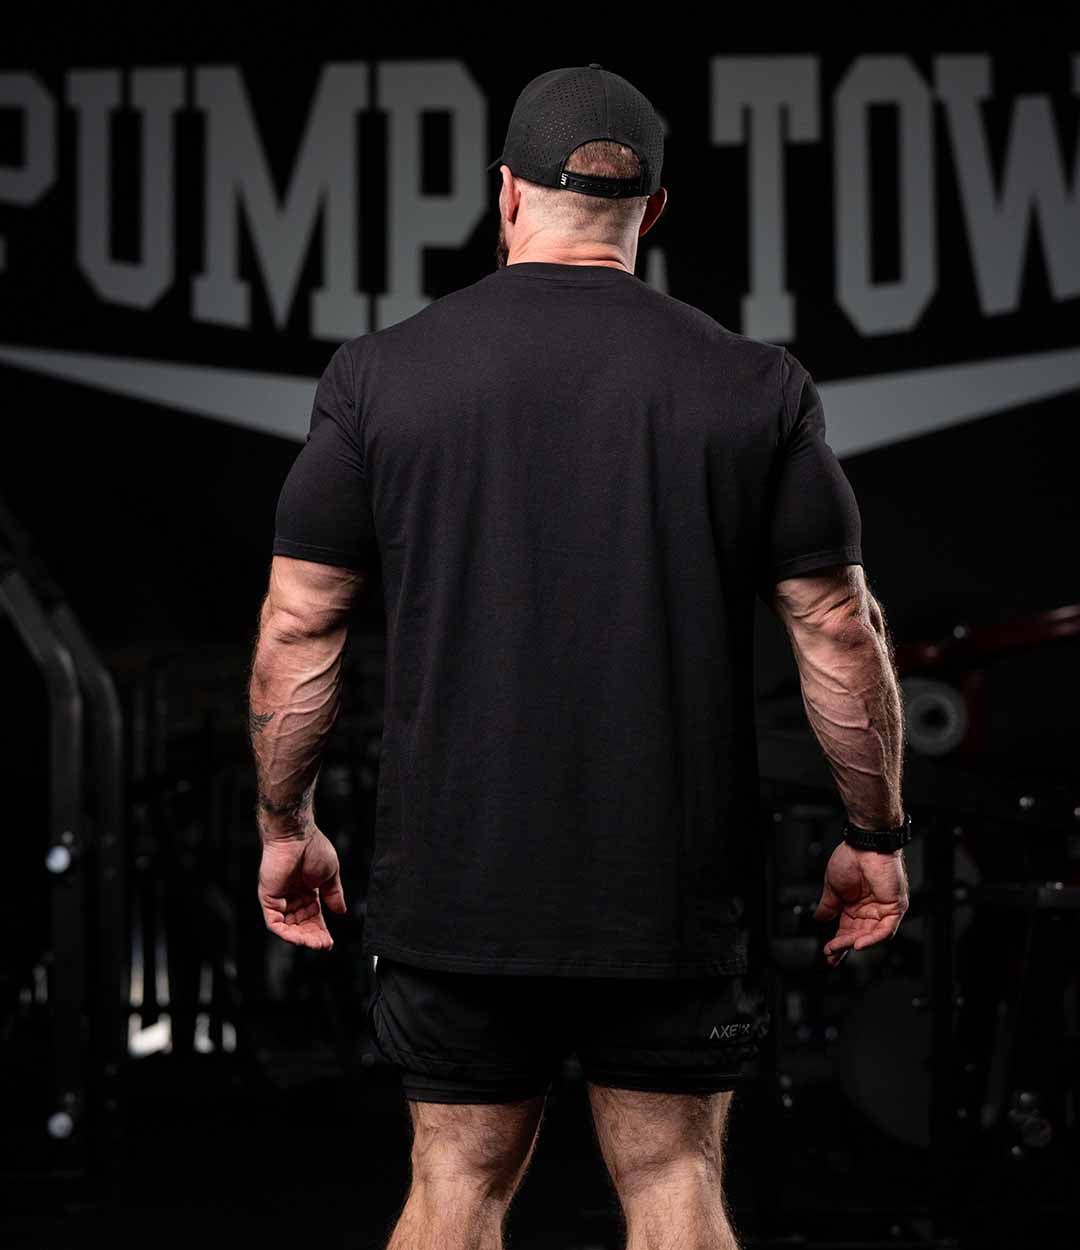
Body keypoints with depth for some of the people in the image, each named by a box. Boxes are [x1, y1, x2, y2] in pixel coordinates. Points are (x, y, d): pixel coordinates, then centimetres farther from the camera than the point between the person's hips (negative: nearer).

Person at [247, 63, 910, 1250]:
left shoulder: (379, 372, -1)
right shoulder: (757, 386, -2)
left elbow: (296, 627, 0)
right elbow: (840, 632, -1)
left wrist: (286, 824, 11)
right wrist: (874, 835, 10)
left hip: (453, 882, 1)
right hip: (673, 889, -1)